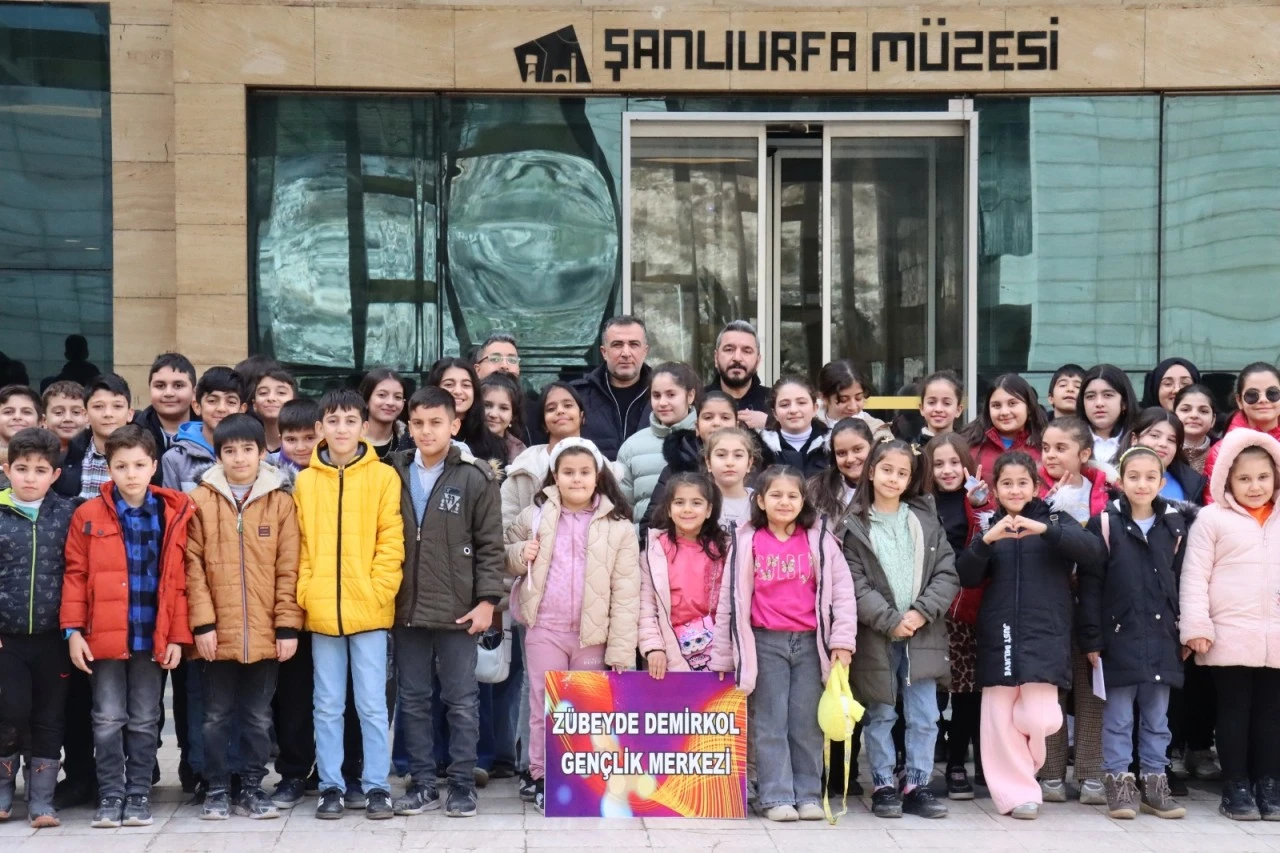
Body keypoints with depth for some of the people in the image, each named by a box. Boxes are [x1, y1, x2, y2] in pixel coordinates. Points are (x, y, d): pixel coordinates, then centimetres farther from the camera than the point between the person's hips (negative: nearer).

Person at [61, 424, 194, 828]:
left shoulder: (174, 514, 1)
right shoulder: (88, 515, -1)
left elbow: (180, 581, 2)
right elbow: (75, 575, 1)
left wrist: (177, 636, -2)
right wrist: (73, 631, -6)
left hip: (153, 637, 1)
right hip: (103, 637, 0)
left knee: (144, 721, 8)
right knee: (107, 719, 4)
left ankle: (138, 795, 17)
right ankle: (110, 795, 12)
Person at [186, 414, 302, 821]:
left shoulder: (280, 501, 3)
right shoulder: (200, 501, 1)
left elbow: (288, 569, 2)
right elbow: (192, 566, -2)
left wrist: (288, 625, -3)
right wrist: (202, 622, -9)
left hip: (265, 634, 1)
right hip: (217, 632, -1)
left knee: (259, 717, 10)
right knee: (216, 716, 8)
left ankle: (252, 788, 21)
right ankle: (217, 789, 19)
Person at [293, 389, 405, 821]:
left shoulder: (383, 477, 0)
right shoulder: (305, 481, 6)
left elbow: (391, 541, -2)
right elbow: (299, 545, 7)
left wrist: (378, 591, -10)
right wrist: (306, 592, -4)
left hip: (369, 608, -2)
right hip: (321, 611, 2)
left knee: (372, 703, 3)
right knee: (328, 705, 9)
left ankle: (376, 786, 11)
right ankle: (330, 786, 16)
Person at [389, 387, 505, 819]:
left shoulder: (475, 477, -3)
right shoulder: (394, 473, 6)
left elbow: (490, 546, -3)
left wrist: (487, 600, -9)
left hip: (456, 609, -3)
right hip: (406, 608, 3)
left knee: (461, 701, 4)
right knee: (414, 701, 9)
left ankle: (462, 784, 13)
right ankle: (422, 783, 18)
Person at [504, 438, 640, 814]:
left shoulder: (617, 525, -3)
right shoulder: (535, 515, 4)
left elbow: (626, 591, -5)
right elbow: (505, 555, 17)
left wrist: (621, 649, -9)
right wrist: (520, 554, -7)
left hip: (594, 634, -1)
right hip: (544, 630, 1)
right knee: (545, 708, 7)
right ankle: (543, 779, 18)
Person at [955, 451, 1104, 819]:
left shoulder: (1055, 520, 6)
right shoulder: (989, 527, 11)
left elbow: (1094, 549, -12)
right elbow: (967, 578, 0)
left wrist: (1045, 530, -26)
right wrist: (986, 540, -18)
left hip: (1045, 635, -2)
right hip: (998, 636, 2)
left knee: (1039, 718, -11)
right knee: (1000, 719, -2)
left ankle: (1022, 771, 19)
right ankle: (1017, 792, 10)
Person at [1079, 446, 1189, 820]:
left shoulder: (1174, 525, 6)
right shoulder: (1105, 523, -5)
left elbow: (1181, 582, 10)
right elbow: (1090, 586, -5)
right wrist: (1092, 639, -8)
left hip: (1161, 638, 3)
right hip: (1119, 636, -3)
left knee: (1157, 716, 10)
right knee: (1118, 717, 3)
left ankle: (1154, 783, 19)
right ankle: (1118, 784, 10)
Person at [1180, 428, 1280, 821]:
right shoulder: (1212, 518, -1)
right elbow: (1195, 575, -4)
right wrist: (1195, 626, -11)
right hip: (1230, 637, -3)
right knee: (1234, 712, 2)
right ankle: (1236, 788, 8)